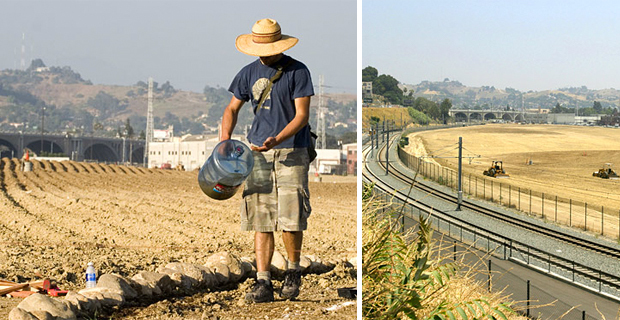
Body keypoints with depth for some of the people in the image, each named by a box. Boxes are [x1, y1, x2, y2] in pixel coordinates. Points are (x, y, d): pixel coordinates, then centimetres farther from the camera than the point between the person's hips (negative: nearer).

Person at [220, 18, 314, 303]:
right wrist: (225, 139, -1)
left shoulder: (298, 72, -4)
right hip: (257, 152, 4)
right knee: (261, 219, -1)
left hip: (292, 153, -4)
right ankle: (263, 283, 1)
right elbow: (232, 108, 17)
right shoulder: (249, 73, 10)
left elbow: (301, 116, -9)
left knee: (290, 218, -9)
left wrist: (277, 140, -23)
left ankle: (293, 271, 14)